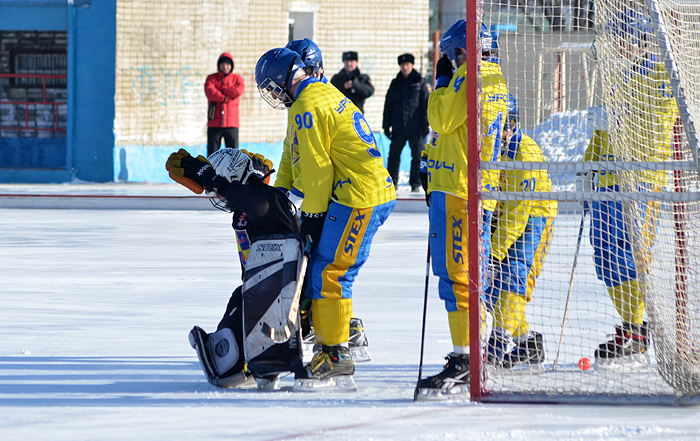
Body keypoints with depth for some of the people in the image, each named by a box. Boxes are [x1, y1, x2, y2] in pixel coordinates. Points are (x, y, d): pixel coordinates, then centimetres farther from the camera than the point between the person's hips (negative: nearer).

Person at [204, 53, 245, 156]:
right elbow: (210, 93, -11)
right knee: (212, 154, 0)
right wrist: (227, 98, -12)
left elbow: (238, 91, -11)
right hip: (214, 124, 0)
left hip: (231, 124, 0)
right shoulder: (211, 78, 8)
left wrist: (221, 89, -5)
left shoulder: (237, 79, 10)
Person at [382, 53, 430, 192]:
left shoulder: (419, 83, 5)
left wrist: (425, 124, -5)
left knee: (417, 156, -1)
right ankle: (391, 182, 9)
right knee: (393, 155, 1)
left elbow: (425, 104, 2)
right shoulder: (395, 84, 13)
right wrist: (386, 125, 9)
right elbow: (388, 106, 15)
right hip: (398, 127, 3)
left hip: (415, 128, -3)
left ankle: (415, 183, 6)